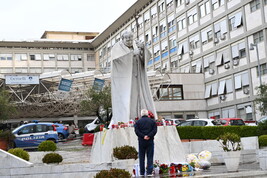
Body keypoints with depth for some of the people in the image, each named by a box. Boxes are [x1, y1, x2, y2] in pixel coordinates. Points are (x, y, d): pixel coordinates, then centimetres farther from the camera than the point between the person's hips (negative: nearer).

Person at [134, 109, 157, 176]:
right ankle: (149, 172, -2)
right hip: (150, 141, 0)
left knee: (141, 157, 7)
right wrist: (149, 136, -12)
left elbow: (137, 131, -8)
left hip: (141, 142, 0)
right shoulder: (152, 121, 6)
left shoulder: (138, 122, 3)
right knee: (150, 157, 3)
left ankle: (142, 173, 8)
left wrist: (143, 136, -13)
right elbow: (155, 130, -5)